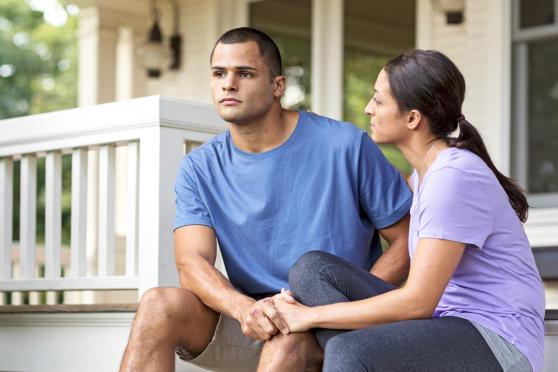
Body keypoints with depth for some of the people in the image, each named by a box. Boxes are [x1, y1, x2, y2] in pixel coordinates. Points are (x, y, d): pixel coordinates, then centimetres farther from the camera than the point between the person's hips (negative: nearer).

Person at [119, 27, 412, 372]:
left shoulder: (345, 146, -5)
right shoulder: (200, 169, 4)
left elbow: (407, 241, -2)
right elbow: (192, 262, -9)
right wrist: (244, 308, -31)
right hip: (248, 324, 4)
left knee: (287, 341, -37)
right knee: (158, 304, -23)